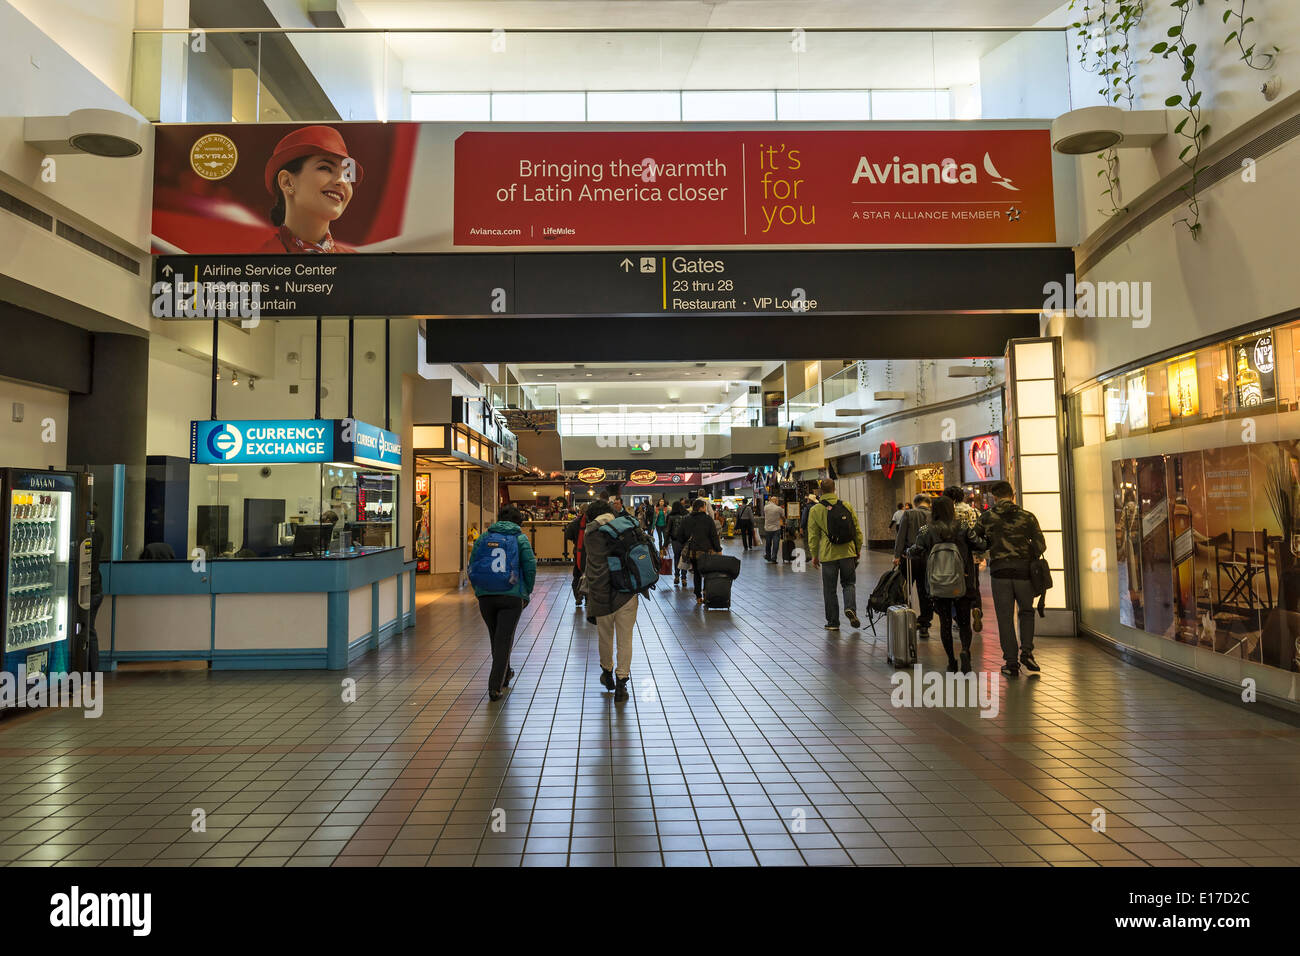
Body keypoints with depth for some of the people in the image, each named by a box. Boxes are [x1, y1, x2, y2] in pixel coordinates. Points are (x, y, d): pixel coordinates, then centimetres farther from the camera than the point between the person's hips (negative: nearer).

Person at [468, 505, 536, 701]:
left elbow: (472, 566, 7)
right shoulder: (520, 538, 0)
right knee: (504, 640, 0)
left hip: (485, 596, 3)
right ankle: (495, 686, -5)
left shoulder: (484, 537, 9)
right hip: (512, 596, -3)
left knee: (496, 638, 20)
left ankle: (504, 676, 37)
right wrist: (526, 593, 6)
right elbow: (530, 567, -5)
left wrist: (478, 589, 15)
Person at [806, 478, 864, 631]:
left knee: (829, 589, 8)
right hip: (848, 553, 2)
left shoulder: (815, 510, -3)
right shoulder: (846, 506, 2)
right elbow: (857, 530, 6)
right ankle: (850, 608, -6)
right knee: (849, 583, 18)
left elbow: (813, 536, -1)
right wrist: (858, 549, 18)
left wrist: (814, 555, 9)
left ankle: (833, 622, 12)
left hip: (828, 555, -1)